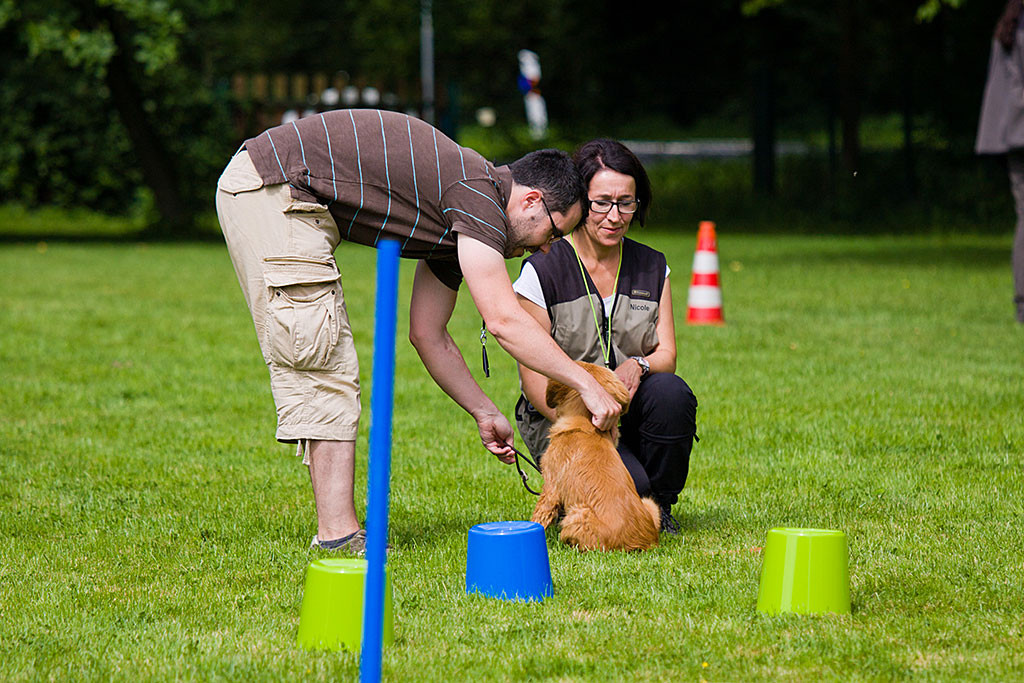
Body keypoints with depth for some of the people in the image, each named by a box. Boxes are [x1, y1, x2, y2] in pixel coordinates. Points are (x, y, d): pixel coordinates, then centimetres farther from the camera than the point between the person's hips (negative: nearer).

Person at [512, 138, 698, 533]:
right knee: (627, 483, -32)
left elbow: (667, 354, 5)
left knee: (671, 391, -30)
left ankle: (660, 502, -6)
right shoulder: (542, 271, -7)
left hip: (630, 410, 4)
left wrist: (638, 365, -21)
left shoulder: (652, 268, 8)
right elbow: (534, 377, -9)